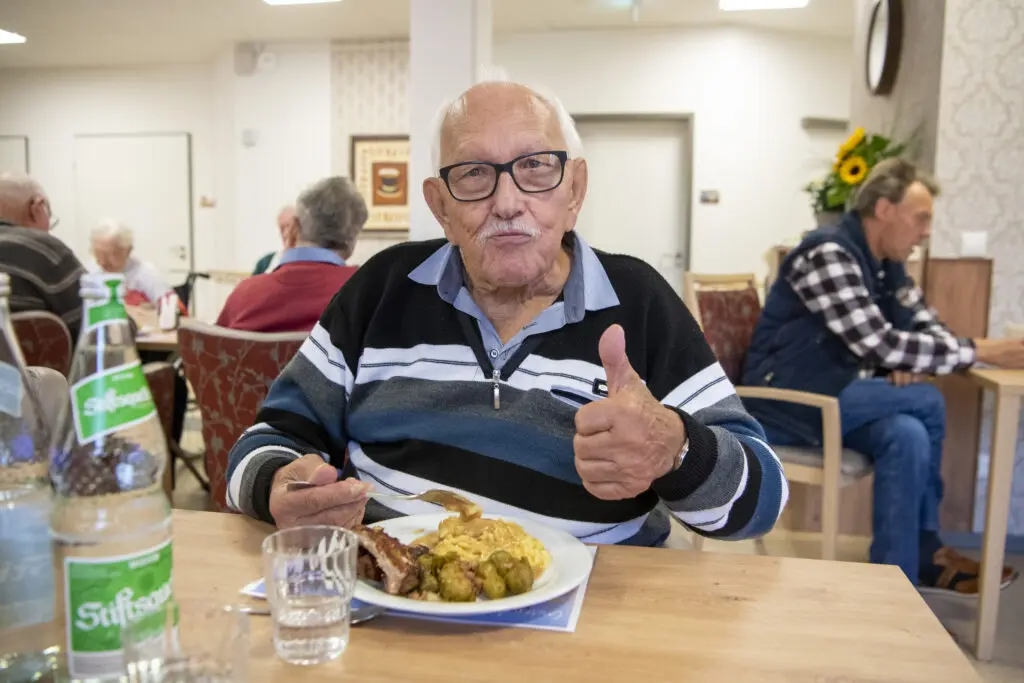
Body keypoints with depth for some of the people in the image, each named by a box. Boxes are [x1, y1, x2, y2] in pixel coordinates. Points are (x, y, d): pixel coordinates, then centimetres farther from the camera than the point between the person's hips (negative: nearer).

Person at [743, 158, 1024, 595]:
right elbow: (879, 345, -25)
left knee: (908, 434, -22)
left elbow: (930, 329, 12)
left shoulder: (888, 268, 10)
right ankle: (925, 554, 1)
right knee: (925, 403, -17)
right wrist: (982, 351, -17)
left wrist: (910, 363, -12)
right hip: (785, 404, -7)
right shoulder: (828, 255, -18)